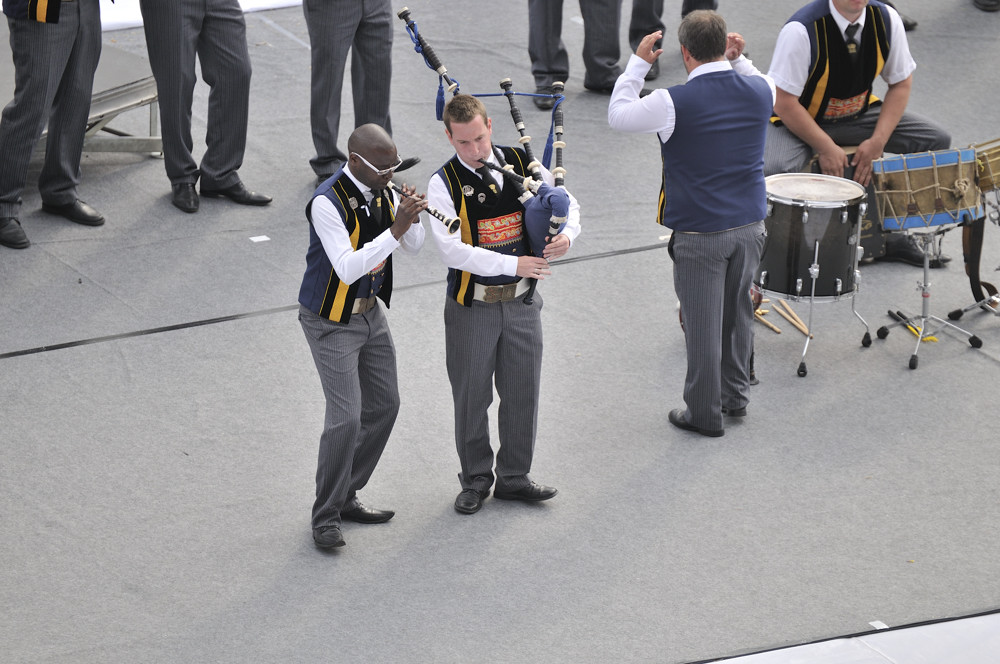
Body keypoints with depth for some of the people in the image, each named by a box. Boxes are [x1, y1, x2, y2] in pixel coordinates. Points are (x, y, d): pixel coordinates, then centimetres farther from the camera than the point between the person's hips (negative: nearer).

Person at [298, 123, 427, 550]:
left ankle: (346, 497, 28)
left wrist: (412, 217, -18)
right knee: (346, 418, -12)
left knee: (384, 406, 14)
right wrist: (394, 230, -37)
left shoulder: (382, 191, -3)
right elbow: (347, 269, -33)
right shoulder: (328, 203, -26)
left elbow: (414, 247, 4)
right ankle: (326, 517, 3)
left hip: (370, 312, 8)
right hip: (332, 322, -8)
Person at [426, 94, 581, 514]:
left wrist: (567, 234, -13)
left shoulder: (521, 163, -2)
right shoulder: (444, 184, -13)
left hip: (521, 302, 3)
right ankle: (476, 480, 25)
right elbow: (451, 249, -23)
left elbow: (566, 202, 10)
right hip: (472, 306, -3)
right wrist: (512, 264, -28)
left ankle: (514, 478, 26)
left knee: (522, 393, 11)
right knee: (471, 396, 8)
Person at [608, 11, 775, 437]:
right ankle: (736, 396, 35)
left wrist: (639, 62, 4)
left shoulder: (674, 103, -19)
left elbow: (618, 115, -2)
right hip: (749, 225, 5)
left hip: (699, 233, -5)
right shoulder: (758, 91, -5)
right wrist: (738, 59, 15)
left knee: (702, 324, 7)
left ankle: (705, 414, 17)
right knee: (738, 313, 22)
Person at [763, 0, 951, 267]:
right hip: (797, 121, -5)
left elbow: (901, 83, -2)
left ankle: (887, 233, 4)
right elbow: (783, 102, -24)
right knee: (773, 171, -35)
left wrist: (877, 141, -13)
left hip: (857, 114, 5)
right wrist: (826, 148, -24)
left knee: (936, 140, -8)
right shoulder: (801, 30, -29)